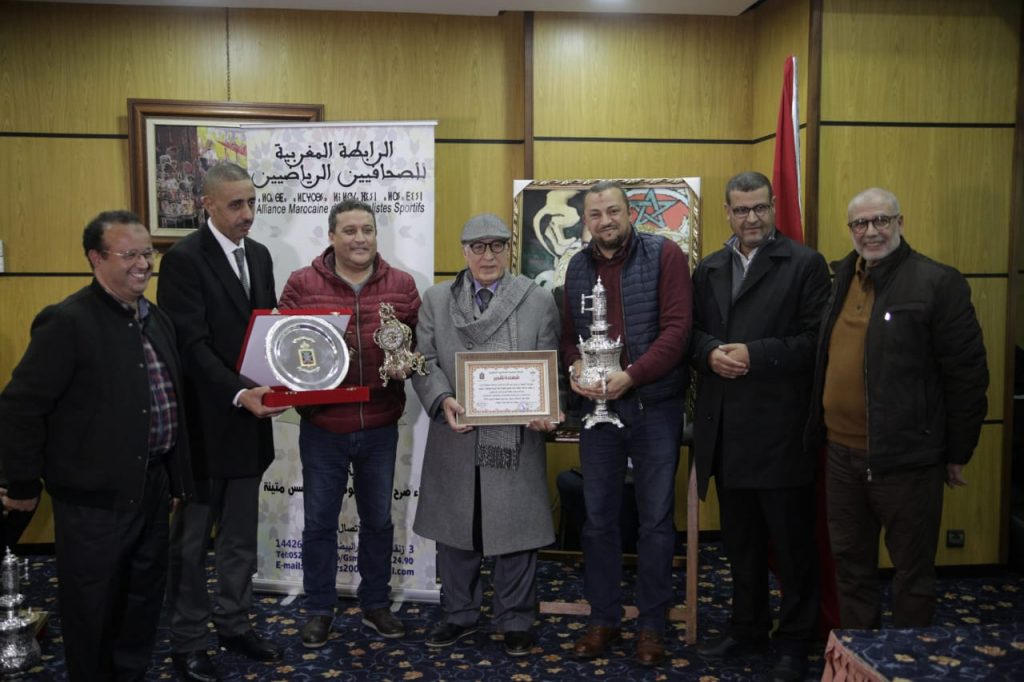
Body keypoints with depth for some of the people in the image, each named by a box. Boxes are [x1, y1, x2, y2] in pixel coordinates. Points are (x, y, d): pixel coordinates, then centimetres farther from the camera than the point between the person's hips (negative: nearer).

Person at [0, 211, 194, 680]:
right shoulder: (67, 322, -16)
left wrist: (176, 477, 16)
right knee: (93, 609, 10)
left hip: (152, 486, 7)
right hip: (95, 496, -7)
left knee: (146, 598, 20)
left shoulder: (157, 319, 9)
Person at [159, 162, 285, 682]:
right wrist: (239, 393, -30)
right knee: (192, 538, 9)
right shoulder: (184, 258, -13)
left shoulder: (259, 255, 9)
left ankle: (234, 623, 32)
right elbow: (192, 345, -20)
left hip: (250, 418, 7)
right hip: (205, 420, -6)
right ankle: (187, 640, 25)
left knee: (241, 535, 17)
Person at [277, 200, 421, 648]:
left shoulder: (402, 286, 3)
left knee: (378, 519, 15)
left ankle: (375, 604, 33)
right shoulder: (301, 284, -2)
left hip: (380, 428, 2)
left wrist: (408, 363, -13)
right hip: (322, 428, -1)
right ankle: (319, 610, 28)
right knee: (319, 522, 9)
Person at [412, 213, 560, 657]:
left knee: (515, 531, 6)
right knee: (455, 529, 12)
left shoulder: (539, 300, 4)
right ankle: (459, 615, 29)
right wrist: (443, 400, -15)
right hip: (455, 437, 2)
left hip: (516, 438, -1)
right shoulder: (436, 300, 8)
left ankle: (515, 621, 22)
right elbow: (425, 360, 2)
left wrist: (545, 411, -15)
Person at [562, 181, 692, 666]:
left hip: (654, 407, -4)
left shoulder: (664, 255, -6)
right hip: (597, 406, 4)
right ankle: (603, 618, 27)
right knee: (598, 518, 11)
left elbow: (677, 328, -14)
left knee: (656, 520, 7)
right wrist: (574, 365, -9)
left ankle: (652, 623, 22)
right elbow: (569, 333, 12)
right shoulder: (577, 267, 8)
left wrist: (630, 376, -21)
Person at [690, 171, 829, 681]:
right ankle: (748, 627, 34)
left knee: (791, 539, 7)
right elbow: (692, 332, 10)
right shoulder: (708, 270, 13)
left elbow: (816, 340, -11)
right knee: (739, 538, 17)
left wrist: (755, 355, -20)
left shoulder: (805, 264, -3)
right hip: (725, 429, 5)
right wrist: (710, 352, -11)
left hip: (779, 427, -5)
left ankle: (795, 640, 23)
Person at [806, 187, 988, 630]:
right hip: (842, 453, 6)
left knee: (912, 572, 9)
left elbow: (968, 374, -8)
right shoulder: (839, 279, 10)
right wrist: (817, 431, 12)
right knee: (850, 564, 18)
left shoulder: (938, 283, -9)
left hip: (906, 458, -6)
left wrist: (957, 454, -5)